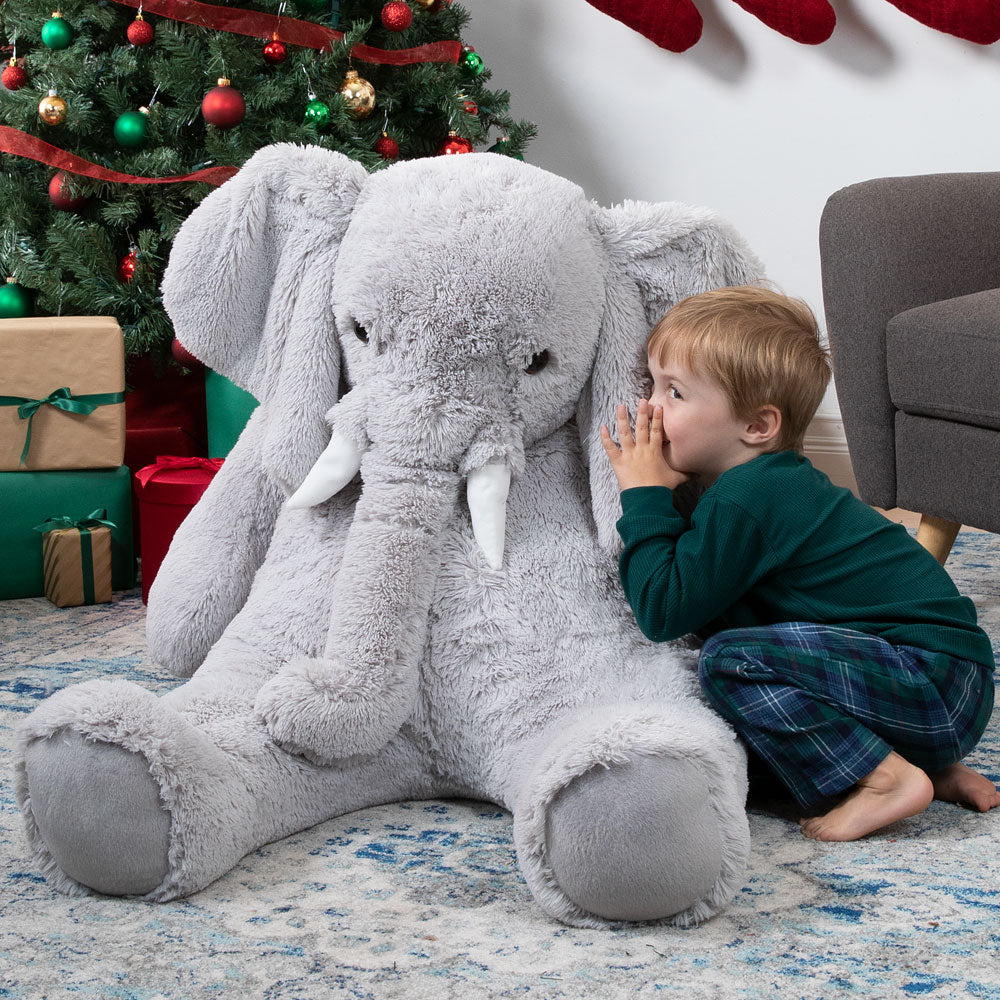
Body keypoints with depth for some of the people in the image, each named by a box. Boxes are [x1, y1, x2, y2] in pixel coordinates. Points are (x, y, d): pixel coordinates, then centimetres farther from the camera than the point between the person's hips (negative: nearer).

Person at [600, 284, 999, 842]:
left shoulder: (743, 500, -15)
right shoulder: (777, 482, 16)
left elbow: (663, 611, -15)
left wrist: (645, 498, -6)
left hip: (931, 682, -10)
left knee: (731, 660, -20)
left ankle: (883, 779, -14)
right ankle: (935, 768, 16)